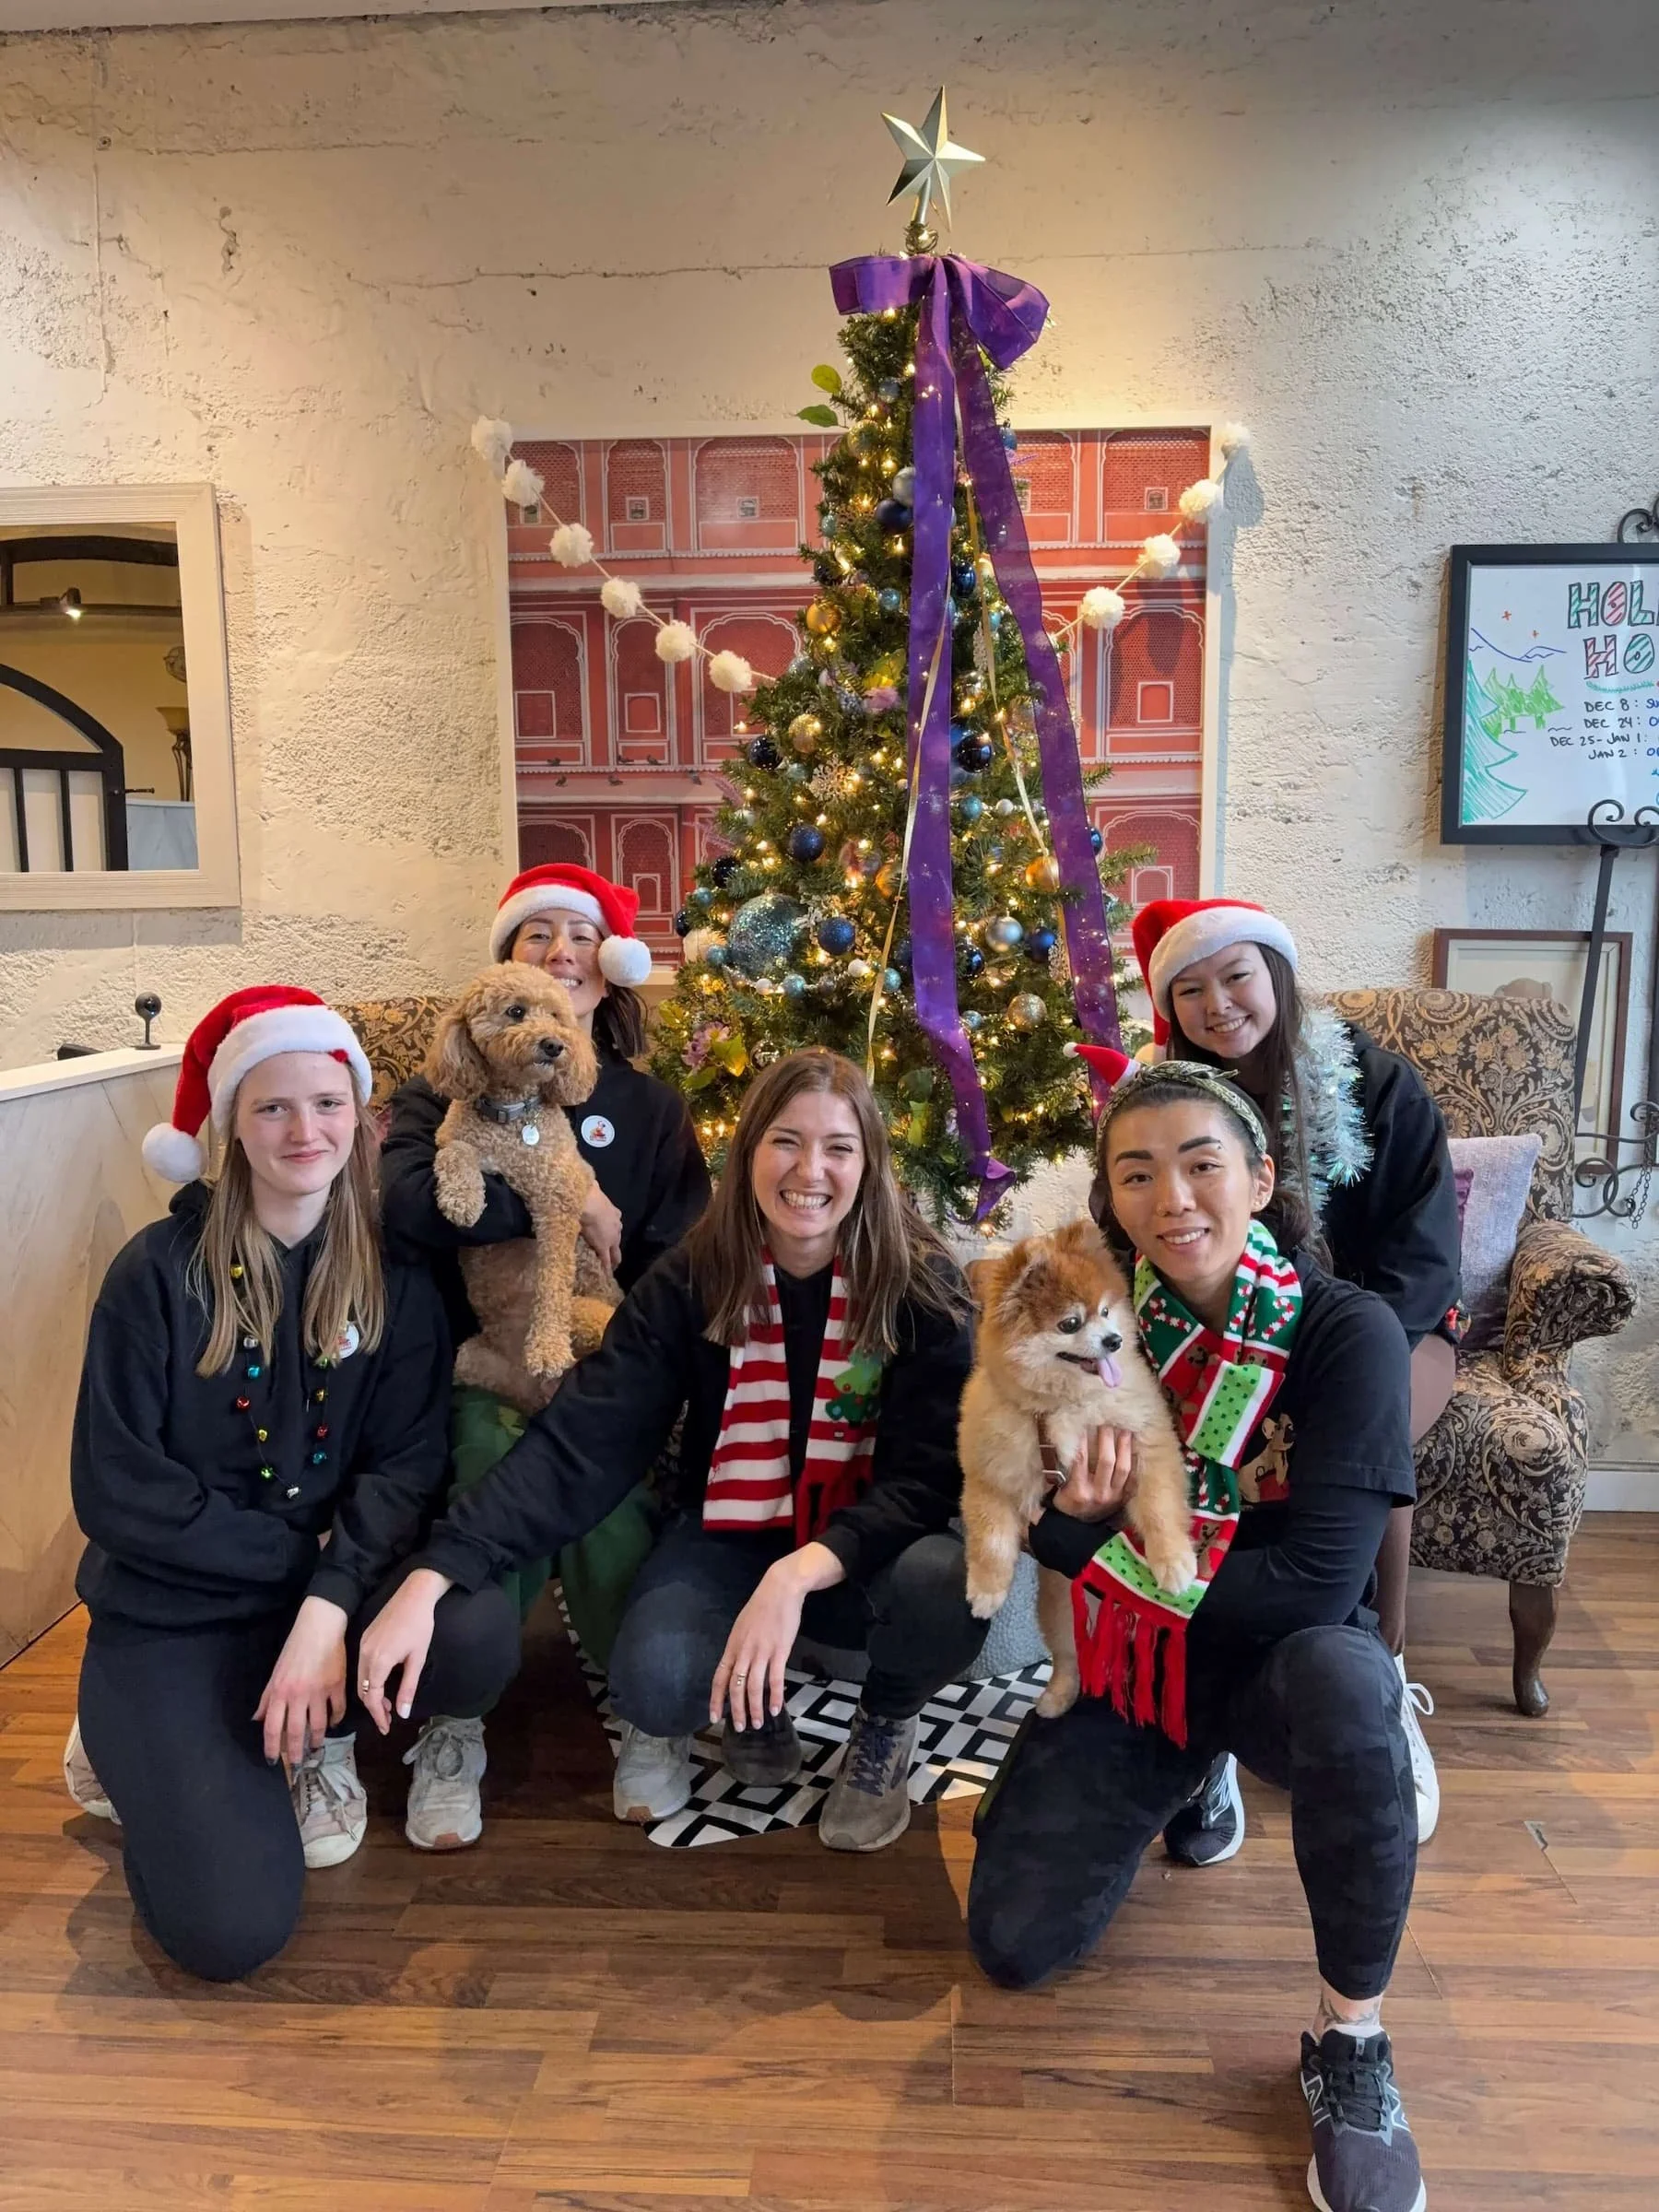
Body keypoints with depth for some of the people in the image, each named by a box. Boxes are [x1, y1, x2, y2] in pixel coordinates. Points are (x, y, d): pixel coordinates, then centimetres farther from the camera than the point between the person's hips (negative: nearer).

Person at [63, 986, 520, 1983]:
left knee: (480, 1636, -30)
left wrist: (330, 1602, -24)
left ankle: (318, 1737, 3)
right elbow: (115, 1489, -11)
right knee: (231, 1927, -19)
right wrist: (299, 1550, -15)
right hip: (174, 1610, -2)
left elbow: (407, 1462, -7)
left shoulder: (396, 1273, -2)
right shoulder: (160, 1272, -9)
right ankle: (134, 1744, 13)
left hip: (337, 1585, 3)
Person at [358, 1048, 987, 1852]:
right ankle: (748, 1703, 10)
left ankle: (884, 1728, 3)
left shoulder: (921, 1284, -16)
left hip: (861, 1549, 0)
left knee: (950, 1586, -33)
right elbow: (578, 1442, -20)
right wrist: (431, 1575, -31)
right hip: (729, 1538, 0)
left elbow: (926, 1476, -20)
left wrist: (799, 1572, -37)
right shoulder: (693, 1281, -13)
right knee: (653, 1679, -29)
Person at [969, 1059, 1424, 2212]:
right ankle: (1177, 1777, 27)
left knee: (1343, 1678, -39)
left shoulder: (1348, 1330, -21)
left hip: (1280, 1657, -3)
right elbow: (1045, 1533, -2)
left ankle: (1352, 2040, -15)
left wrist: (1110, 1561, -16)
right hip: (1135, 1661, 4)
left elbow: (1318, 1582, -25)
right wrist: (1071, 1513, -27)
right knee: (1015, 1945, -1)